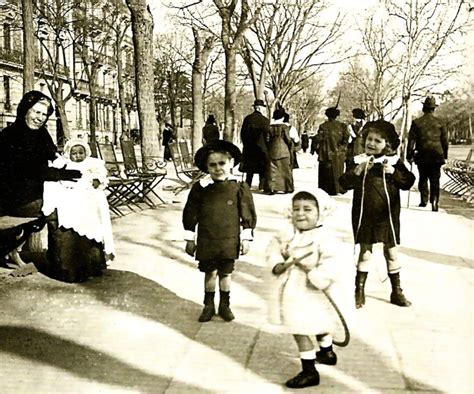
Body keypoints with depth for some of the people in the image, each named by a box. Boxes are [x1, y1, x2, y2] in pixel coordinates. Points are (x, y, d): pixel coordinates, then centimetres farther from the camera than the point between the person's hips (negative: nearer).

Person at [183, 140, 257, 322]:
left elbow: (248, 214, -1)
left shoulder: (239, 187, -7)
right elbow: (190, 213, 1)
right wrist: (190, 238, 2)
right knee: (210, 273, 12)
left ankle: (225, 305, 29)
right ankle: (208, 305, 28)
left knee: (225, 273, 12)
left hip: (229, 241, 0)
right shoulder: (200, 188, -6)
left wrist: (246, 237, -1)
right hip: (206, 241, 0)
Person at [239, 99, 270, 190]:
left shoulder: (247, 118, 2)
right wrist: (267, 146, 4)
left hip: (249, 148, 4)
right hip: (261, 148, -4)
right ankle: (262, 186, 2)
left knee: (249, 168, 12)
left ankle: (247, 185, 12)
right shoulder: (264, 120, -10)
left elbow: (242, 133, 6)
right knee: (263, 169, 4)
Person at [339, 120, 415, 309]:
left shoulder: (394, 161, 0)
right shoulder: (358, 161, 0)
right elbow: (345, 183, -9)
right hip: (364, 215, -1)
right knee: (365, 252, 5)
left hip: (387, 215, 1)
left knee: (391, 252, 10)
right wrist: (357, 171, -24)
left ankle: (396, 291, 23)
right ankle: (359, 291, 15)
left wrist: (393, 172, -21)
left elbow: (408, 182, -6)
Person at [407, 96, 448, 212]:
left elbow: (411, 140, -4)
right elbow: (445, 141, 6)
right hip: (437, 155, 0)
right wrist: (445, 156, 16)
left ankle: (424, 200, 16)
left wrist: (409, 156, 2)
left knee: (423, 178, 16)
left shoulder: (416, 123, -3)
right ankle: (434, 201, -9)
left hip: (422, 155, 0)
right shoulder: (439, 123, 1)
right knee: (435, 180, 3)